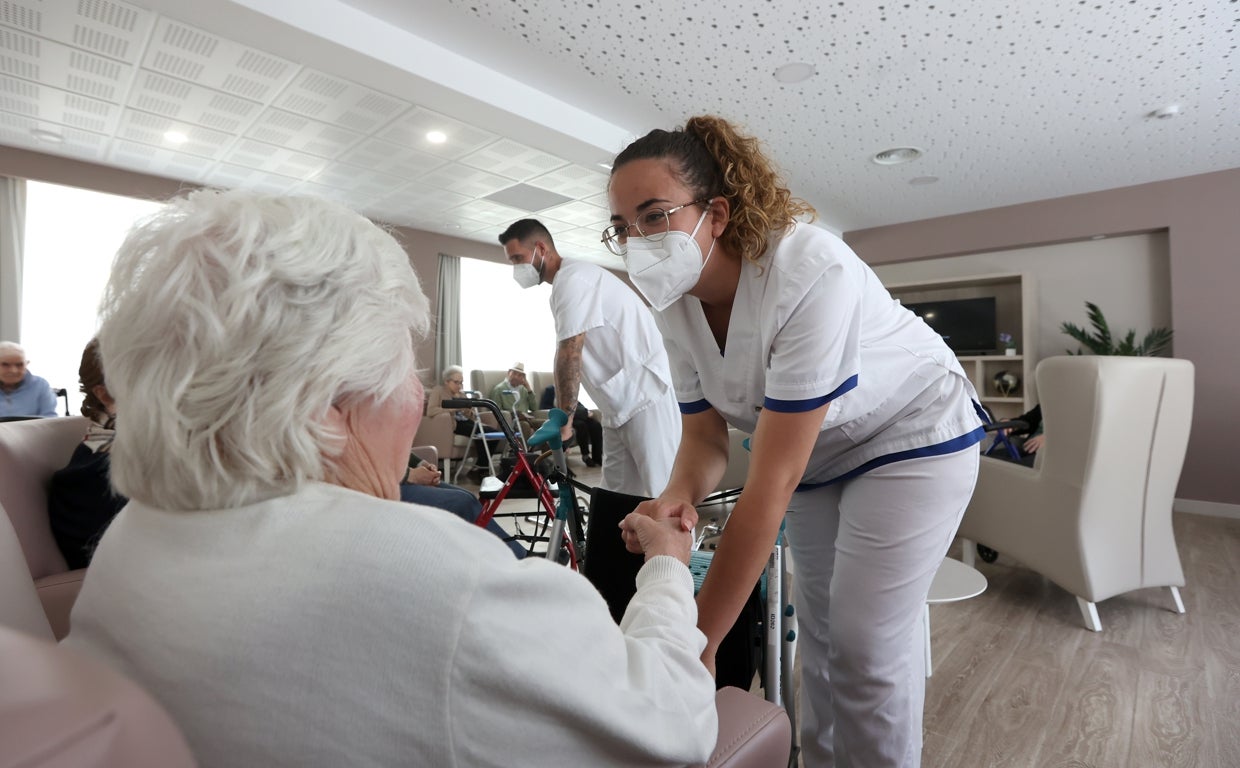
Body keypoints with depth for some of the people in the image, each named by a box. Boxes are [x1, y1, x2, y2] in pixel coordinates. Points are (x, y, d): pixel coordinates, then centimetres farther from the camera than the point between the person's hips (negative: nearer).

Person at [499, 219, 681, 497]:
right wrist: (562, 418, 15)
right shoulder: (564, 284, 18)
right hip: (619, 405, 10)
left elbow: (569, 355, -19)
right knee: (617, 497, 11)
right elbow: (572, 355, 17)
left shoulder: (572, 278, -13)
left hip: (643, 399, -10)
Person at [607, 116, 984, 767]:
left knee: (865, 640, -6)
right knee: (816, 625, 13)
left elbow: (771, 481, -37)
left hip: (912, 433, -5)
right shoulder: (673, 306, -15)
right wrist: (677, 497, -33)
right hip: (816, 450, 6)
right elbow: (705, 435, -10)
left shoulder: (810, 273, -36)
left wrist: (701, 639, -33)